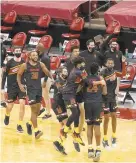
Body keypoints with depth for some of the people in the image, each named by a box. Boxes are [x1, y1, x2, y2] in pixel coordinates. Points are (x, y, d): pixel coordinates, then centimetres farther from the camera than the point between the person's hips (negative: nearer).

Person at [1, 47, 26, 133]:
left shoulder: (24, 63, 2)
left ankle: (19, 125, -5)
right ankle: (7, 116, 42)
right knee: (10, 105, 5)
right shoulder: (10, 63, -5)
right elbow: (4, 75, -2)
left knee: (22, 104, -13)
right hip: (11, 87, -1)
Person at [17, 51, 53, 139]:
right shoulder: (25, 65, -4)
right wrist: (20, 84, -7)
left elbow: (47, 72, 3)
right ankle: (36, 131, -13)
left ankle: (30, 123, 37)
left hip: (39, 89, 5)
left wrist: (52, 78, -16)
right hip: (30, 89, -5)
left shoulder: (41, 65, 3)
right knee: (34, 109, -12)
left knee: (38, 109, 12)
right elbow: (19, 74, 6)